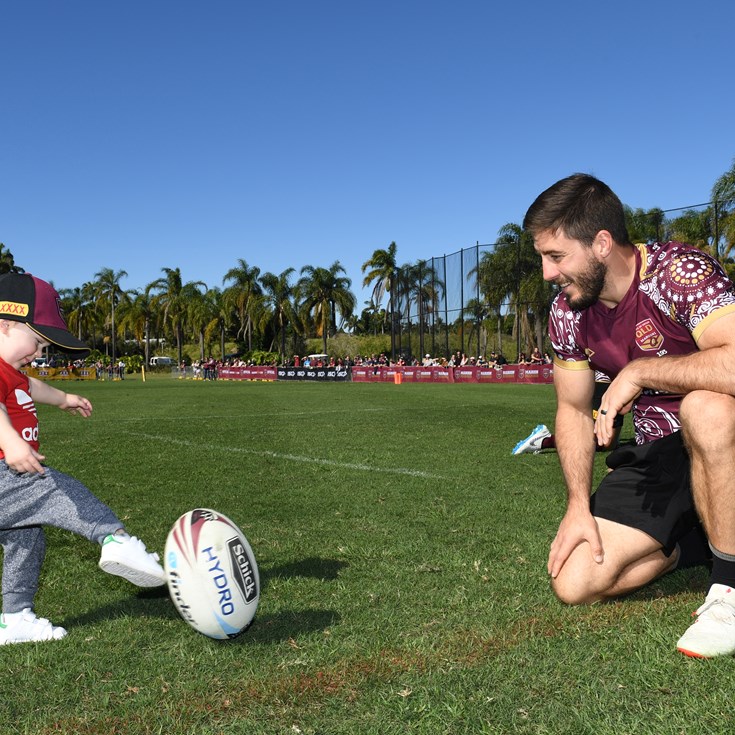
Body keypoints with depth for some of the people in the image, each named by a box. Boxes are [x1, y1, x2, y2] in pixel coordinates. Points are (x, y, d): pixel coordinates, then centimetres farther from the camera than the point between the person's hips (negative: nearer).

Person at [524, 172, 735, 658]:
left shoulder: (680, 272, -22)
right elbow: (574, 409, 5)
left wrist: (638, 371, -30)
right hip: (658, 455, 5)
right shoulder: (568, 312, -3)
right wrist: (578, 504, -6)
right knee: (575, 583, -9)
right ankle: (679, 542, 19)